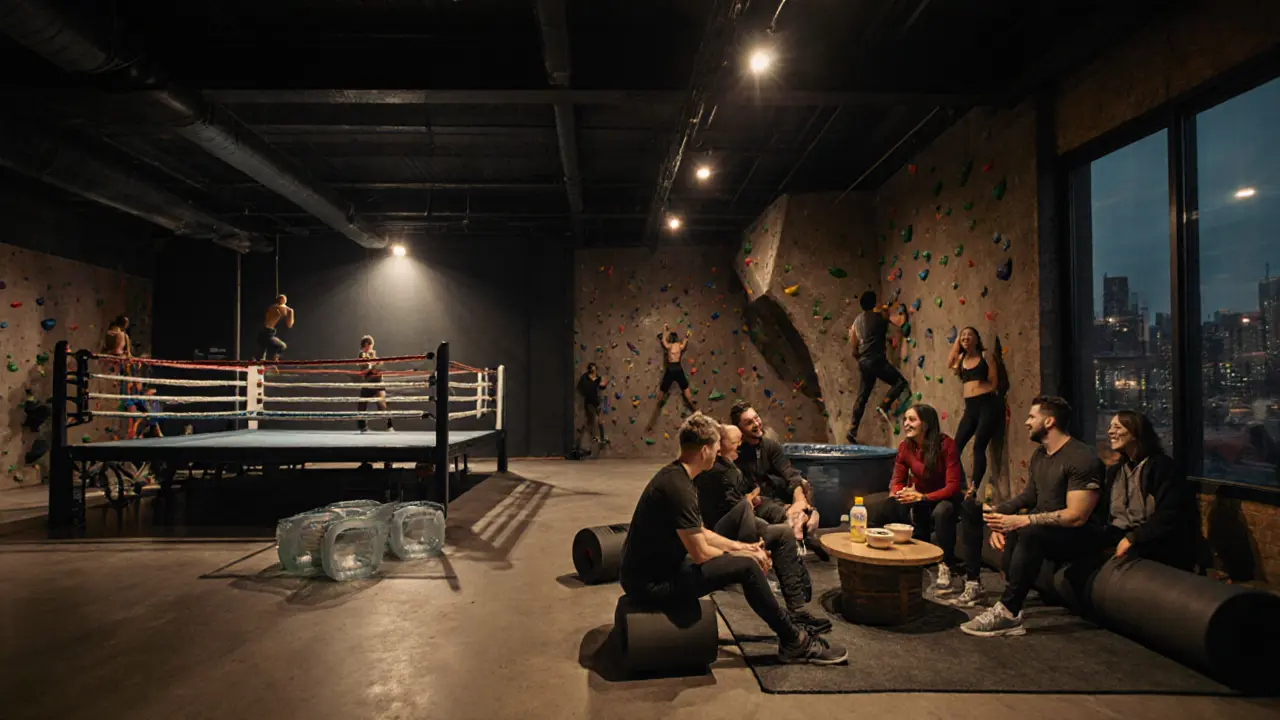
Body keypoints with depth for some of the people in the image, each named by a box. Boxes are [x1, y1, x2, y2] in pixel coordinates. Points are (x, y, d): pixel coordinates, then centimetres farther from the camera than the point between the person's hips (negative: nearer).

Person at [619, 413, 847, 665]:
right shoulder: (678, 487, -24)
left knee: (742, 559, 16)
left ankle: (788, 628, 25)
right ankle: (793, 641, 5)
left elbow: (698, 533, 17)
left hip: (648, 571, 10)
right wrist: (743, 555, -3)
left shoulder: (674, 475, 7)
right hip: (651, 583, -10)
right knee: (746, 566, -12)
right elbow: (700, 553, -20)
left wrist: (741, 547, 12)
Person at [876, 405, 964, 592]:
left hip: (943, 499, -4)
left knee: (942, 511, -39)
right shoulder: (905, 446, -4)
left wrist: (922, 497, -34)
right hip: (916, 502, 4)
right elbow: (897, 480, 2)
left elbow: (952, 486, -21)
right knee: (884, 511, -21)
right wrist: (898, 493, -23)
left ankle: (945, 567, -22)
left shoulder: (946, 445, -18)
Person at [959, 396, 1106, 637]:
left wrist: (1022, 521, -29)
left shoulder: (1082, 459, -19)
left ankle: (1007, 612, -27)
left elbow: (1077, 517, -26)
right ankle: (1009, 609, -16)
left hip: (1083, 536, -9)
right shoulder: (1039, 455, 10)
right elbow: (1028, 496, 11)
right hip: (1046, 531, 10)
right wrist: (998, 514, -9)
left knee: (1031, 532, -34)